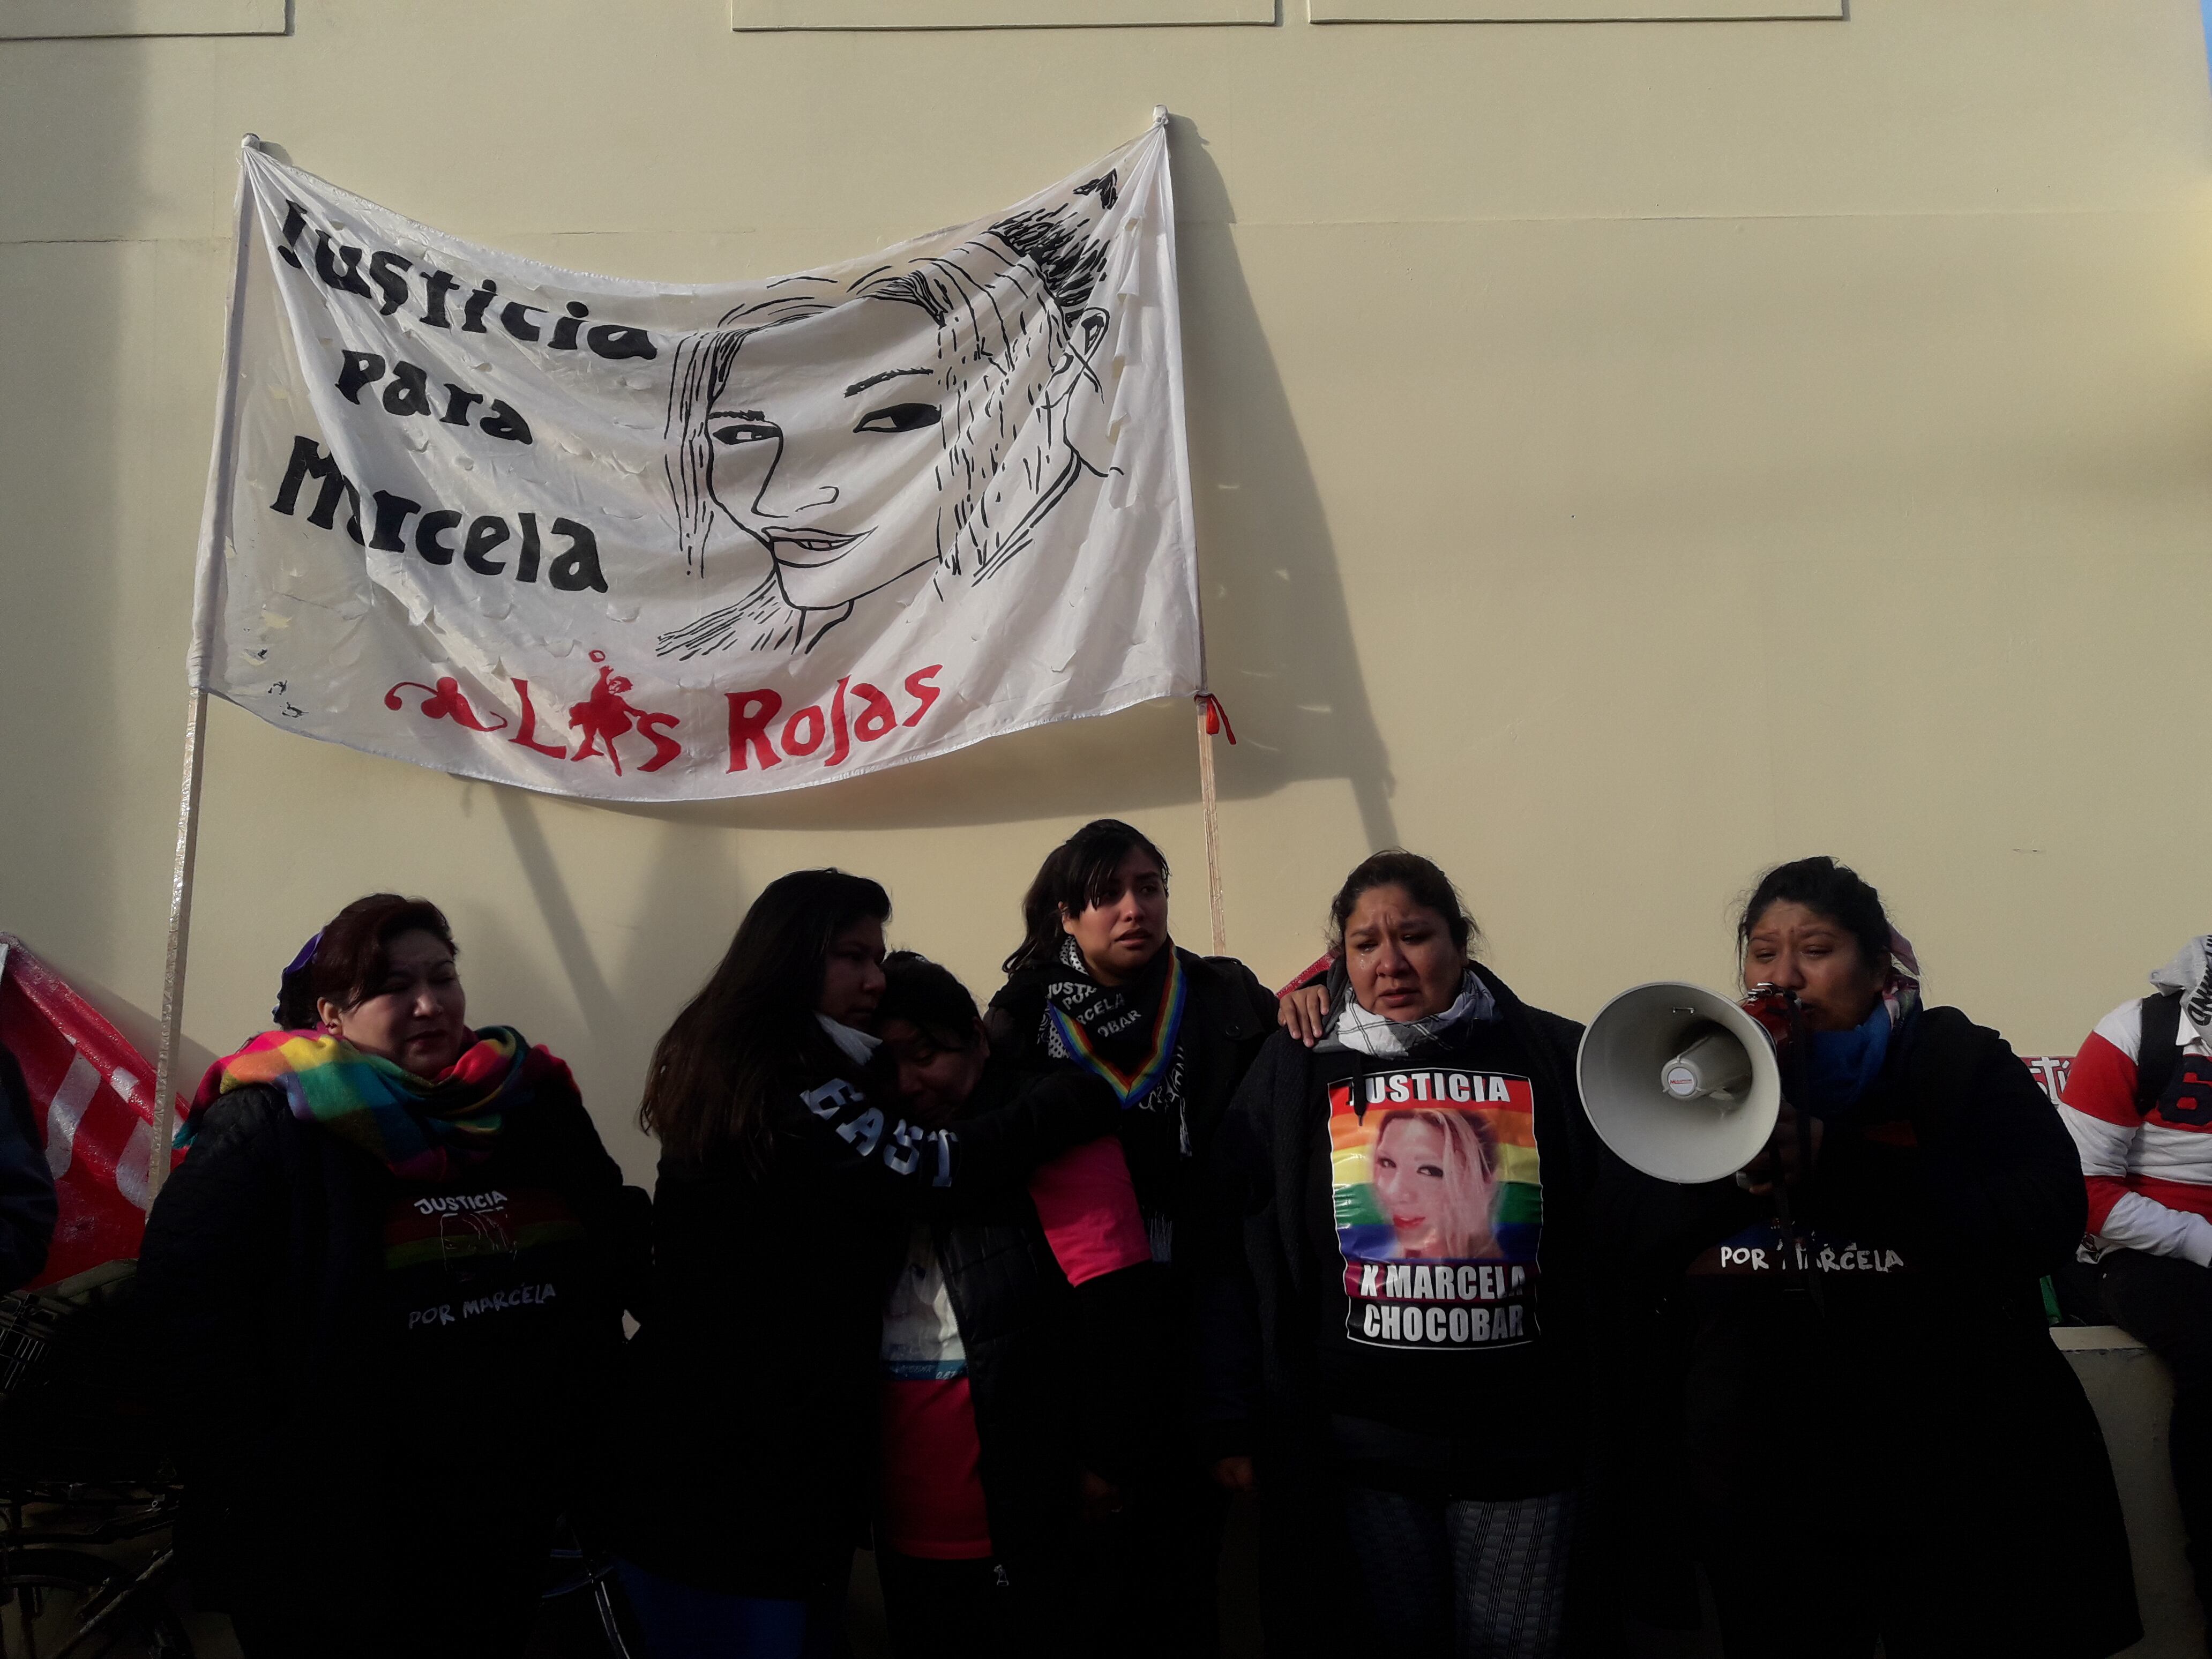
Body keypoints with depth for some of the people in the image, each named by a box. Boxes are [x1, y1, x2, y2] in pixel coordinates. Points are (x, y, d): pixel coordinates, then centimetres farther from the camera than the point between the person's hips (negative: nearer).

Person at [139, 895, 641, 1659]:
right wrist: (264, 1498, -17)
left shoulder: (529, 1103, 2)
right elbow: (191, 1307, -15)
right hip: (335, 1541, -4)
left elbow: (613, 1259, 8)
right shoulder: (270, 1128, -12)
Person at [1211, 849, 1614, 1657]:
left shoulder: (1554, 1057, 0)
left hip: (1521, 1439, 0)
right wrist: (1239, 1417, -2)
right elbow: (1238, 1249, 0)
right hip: (1361, 1440, 1)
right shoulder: (1296, 1068, 1)